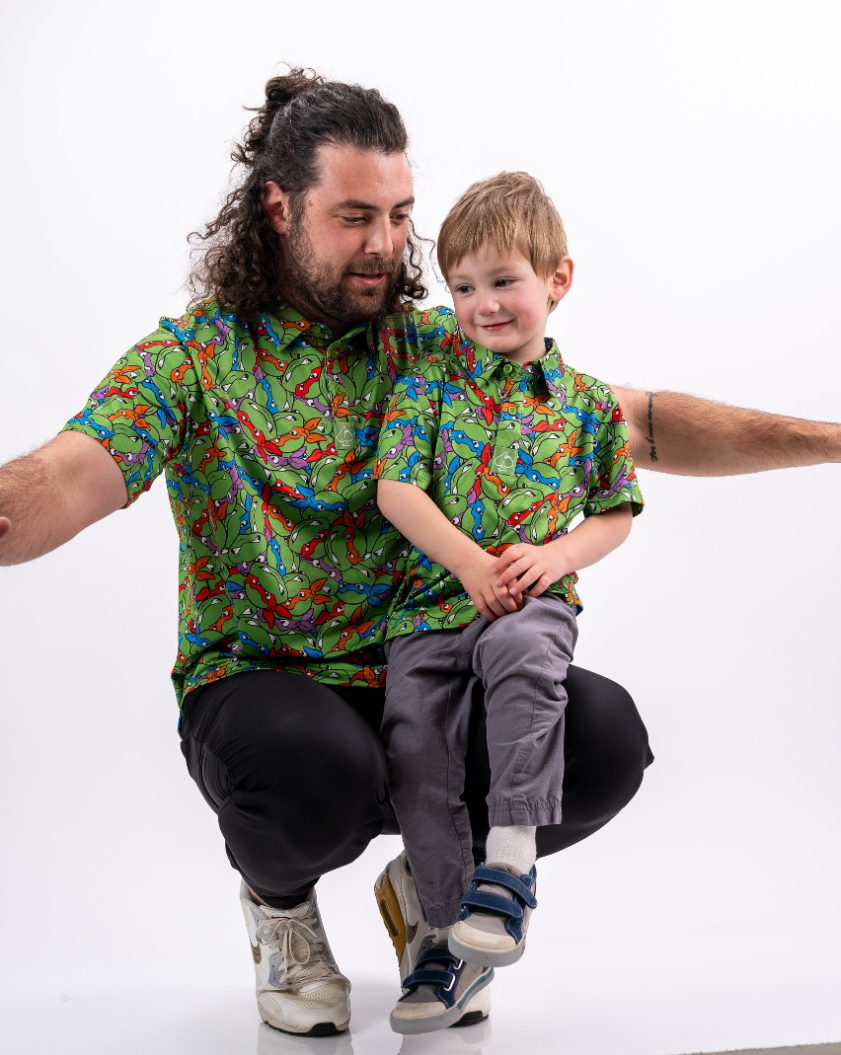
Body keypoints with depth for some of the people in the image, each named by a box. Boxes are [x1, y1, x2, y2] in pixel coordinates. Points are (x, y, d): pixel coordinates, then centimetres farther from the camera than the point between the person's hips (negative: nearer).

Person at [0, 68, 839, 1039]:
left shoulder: (442, 348, 7)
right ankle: (278, 902, 4)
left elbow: (635, 423, 4)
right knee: (319, 765, -38)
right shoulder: (194, 356, -3)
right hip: (258, 684, -3)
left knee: (605, 734, -22)